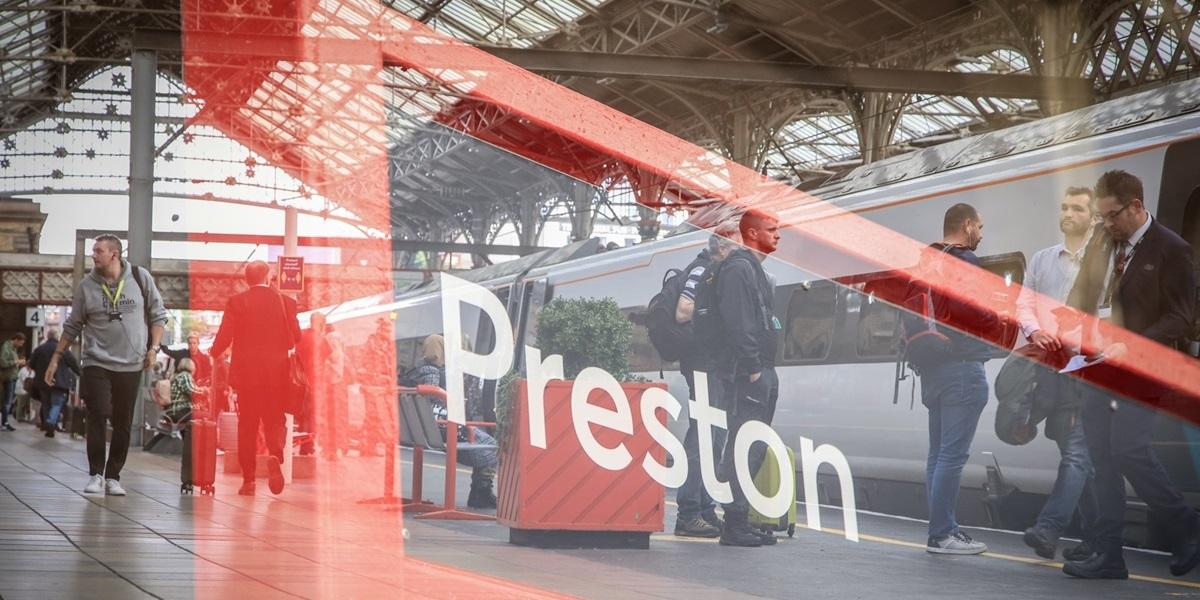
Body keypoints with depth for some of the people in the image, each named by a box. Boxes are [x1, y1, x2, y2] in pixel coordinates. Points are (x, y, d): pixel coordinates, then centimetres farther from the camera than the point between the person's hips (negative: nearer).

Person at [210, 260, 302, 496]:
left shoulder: (236, 302, -4)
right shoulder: (285, 302, -1)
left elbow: (224, 337, -7)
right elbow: (295, 338, 2)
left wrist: (214, 354, 13)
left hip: (246, 372, 0)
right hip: (277, 372, 0)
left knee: (247, 424, 7)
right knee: (274, 421, 10)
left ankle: (248, 479, 4)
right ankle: (275, 455, -21)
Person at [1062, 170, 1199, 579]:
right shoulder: (1103, 239, 10)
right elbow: (1082, 292, 19)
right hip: (1100, 365, 7)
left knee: (1129, 451, -14)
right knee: (1102, 457, 5)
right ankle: (1108, 557, 11)